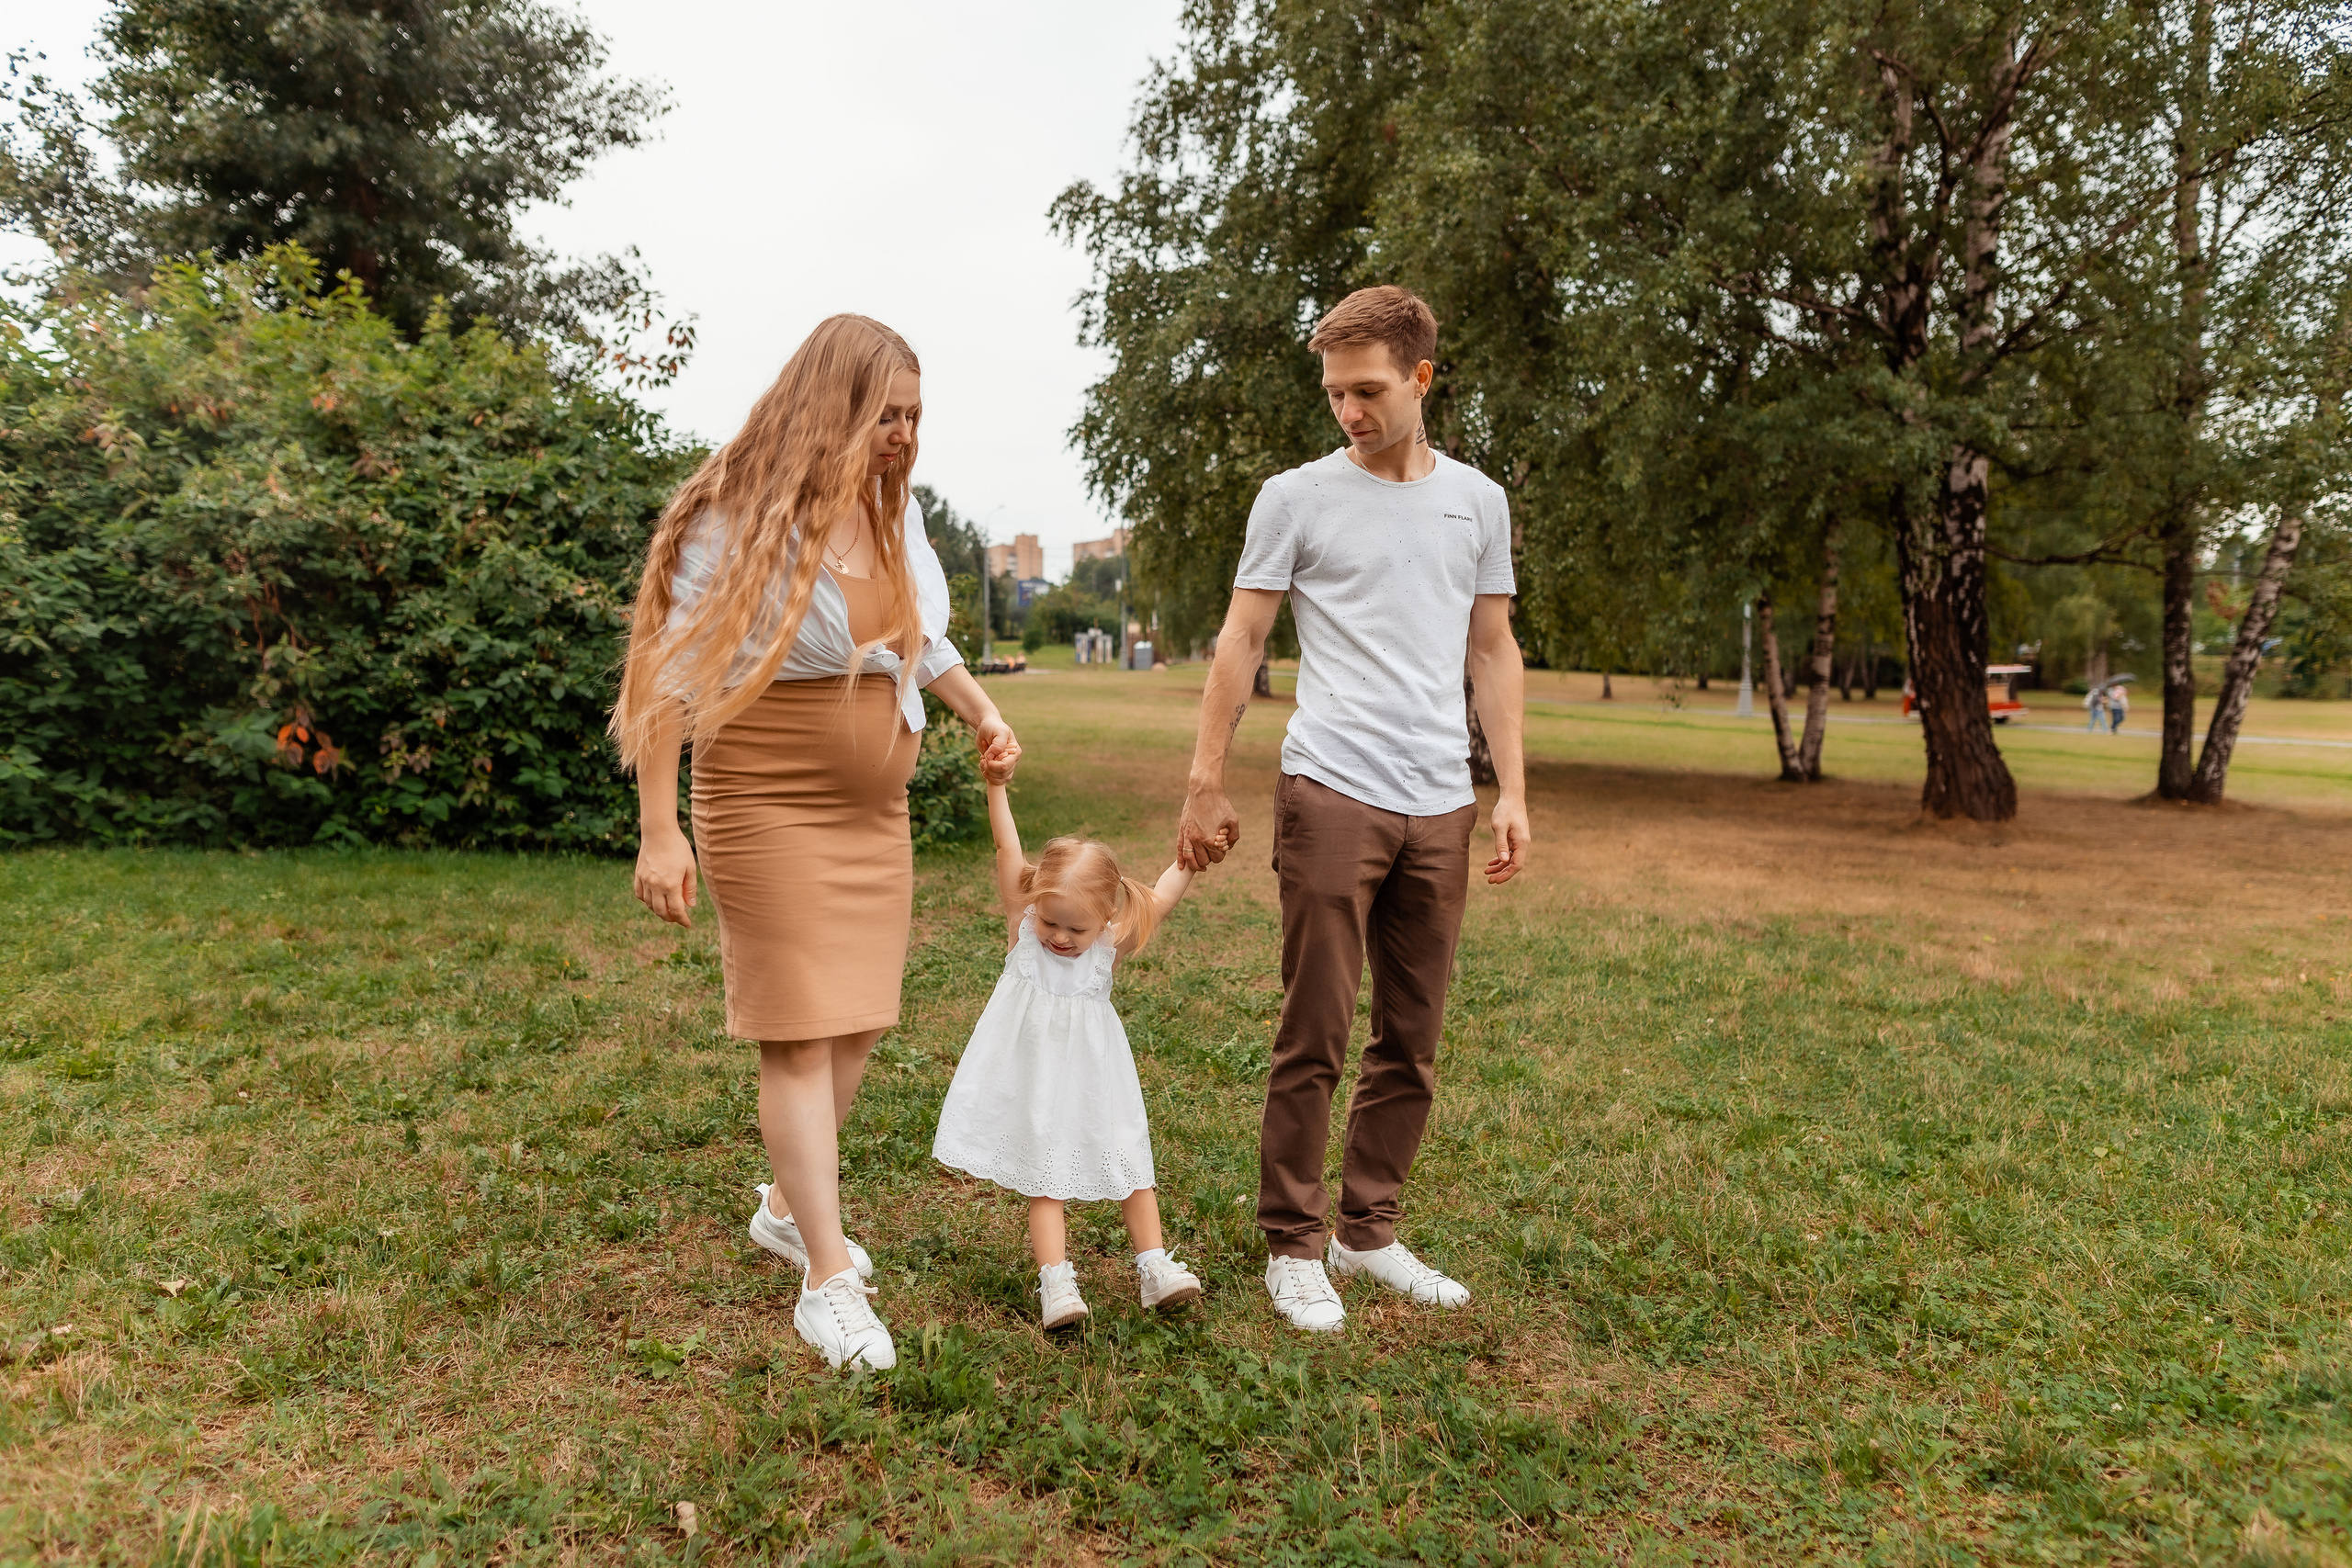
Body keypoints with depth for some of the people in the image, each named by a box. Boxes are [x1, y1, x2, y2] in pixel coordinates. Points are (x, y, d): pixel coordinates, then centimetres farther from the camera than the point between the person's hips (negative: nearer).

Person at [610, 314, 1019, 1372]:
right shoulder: (742, 514, -14)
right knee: (801, 1031, -5)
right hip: (768, 801, -7)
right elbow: (673, 673, -14)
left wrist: (980, 711, 7)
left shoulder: (895, 509, 7)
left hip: (872, 806, 7)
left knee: (858, 1018, 13)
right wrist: (659, 830, -18)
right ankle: (828, 1279, 4)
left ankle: (786, 1207, 35)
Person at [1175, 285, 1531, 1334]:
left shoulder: (1477, 501, 13)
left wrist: (1512, 792, 9)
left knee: (1411, 1042, 9)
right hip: (1333, 794, -4)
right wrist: (1205, 787, -2)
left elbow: (1493, 652, 15)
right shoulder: (1296, 498, 2)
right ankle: (1292, 1246, 11)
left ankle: (1369, 1229, 23)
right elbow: (1240, 644, 3)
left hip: (1442, 807, 4)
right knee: (1315, 1034, -2)